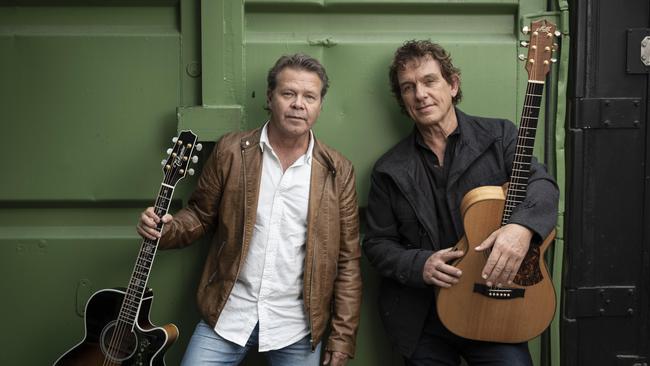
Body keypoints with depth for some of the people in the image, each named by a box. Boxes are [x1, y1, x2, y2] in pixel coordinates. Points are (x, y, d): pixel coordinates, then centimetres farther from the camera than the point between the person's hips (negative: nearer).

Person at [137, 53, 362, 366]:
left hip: (296, 327, 0)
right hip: (226, 314, 0)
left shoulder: (338, 171, -2)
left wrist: (342, 336, -3)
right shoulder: (230, 151, -2)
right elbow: (201, 214, 7)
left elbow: (347, 260, -1)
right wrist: (166, 229, -14)